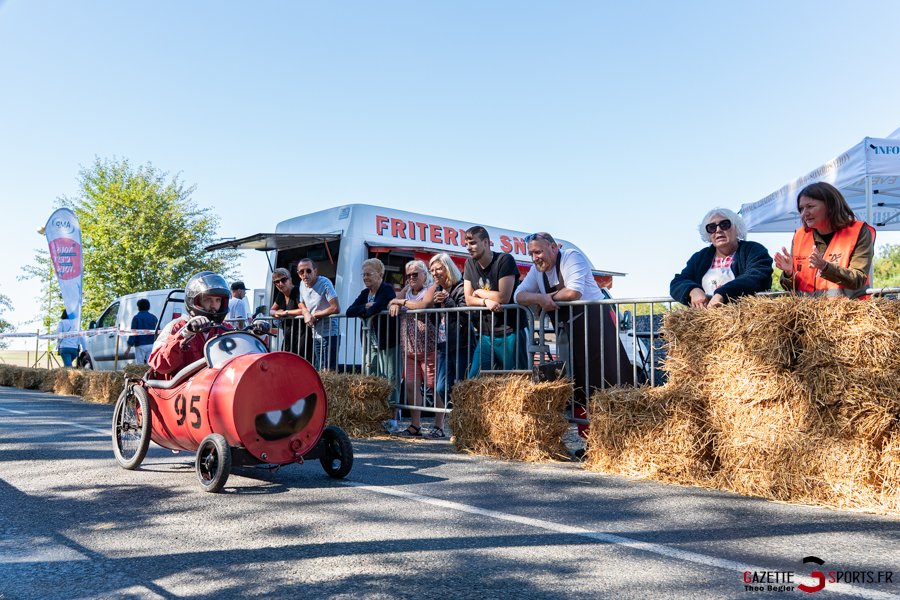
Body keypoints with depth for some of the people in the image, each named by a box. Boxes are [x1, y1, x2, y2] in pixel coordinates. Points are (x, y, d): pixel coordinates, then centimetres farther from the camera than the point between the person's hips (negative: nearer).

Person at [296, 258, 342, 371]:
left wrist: (314, 315, -11)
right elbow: (302, 304, 20)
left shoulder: (324, 283, -14)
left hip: (330, 334, -7)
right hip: (315, 335, 7)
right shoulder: (302, 284, 7)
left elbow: (336, 309, -21)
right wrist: (306, 314, -4)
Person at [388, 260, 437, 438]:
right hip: (409, 349, 7)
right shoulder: (406, 291, 21)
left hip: (428, 349, -7)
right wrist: (394, 305, -5)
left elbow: (424, 305, -19)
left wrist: (402, 301, -8)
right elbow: (391, 304, 18)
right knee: (411, 385, 2)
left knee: (434, 387, -6)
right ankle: (416, 426, 9)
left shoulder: (431, 289, -1)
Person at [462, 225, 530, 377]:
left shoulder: (505, 260, -11)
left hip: (511, 332, -6)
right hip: (486, 335, 6)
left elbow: (503, 298, -18)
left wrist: (478, 292, -3)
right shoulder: (470, 264, 8)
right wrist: (486, 301, -15)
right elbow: (468, 300, 5)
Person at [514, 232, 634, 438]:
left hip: (595, 322, -7)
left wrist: (549, 297, -8)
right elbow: (519, 295, 5)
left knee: (608, 380, -9)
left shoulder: (572, 257, -10)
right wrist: (540, 298, -14)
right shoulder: (537, 270, 11)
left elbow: (574, 292, -23)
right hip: (570, 332, 8)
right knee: (578, 386, 10)